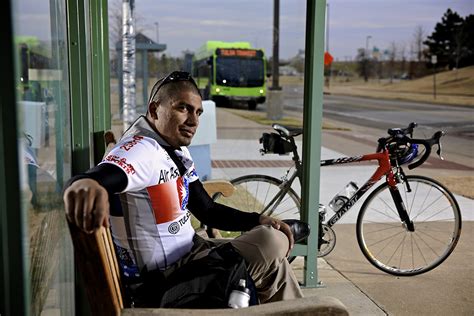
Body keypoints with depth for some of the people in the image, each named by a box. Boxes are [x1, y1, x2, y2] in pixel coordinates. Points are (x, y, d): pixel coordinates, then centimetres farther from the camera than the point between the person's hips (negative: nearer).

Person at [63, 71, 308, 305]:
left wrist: (259, 221, -5)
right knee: (271, 243, -15)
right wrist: (84, 185, -66)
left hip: (187, 255, 9)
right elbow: (96, 180, -42)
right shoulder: (141, 150, -22)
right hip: (163, 279, -9)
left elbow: (208, 211, 9)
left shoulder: (177, 151, 8)